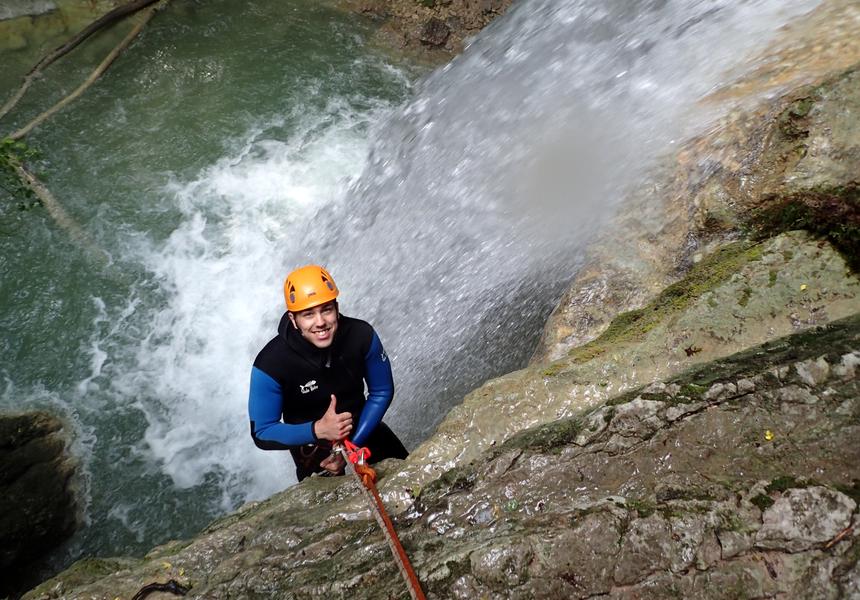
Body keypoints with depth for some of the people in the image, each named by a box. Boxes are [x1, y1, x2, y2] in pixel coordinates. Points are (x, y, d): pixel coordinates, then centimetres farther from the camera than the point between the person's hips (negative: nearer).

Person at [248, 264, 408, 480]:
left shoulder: (362, 335, -26)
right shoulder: (270, 365, -32)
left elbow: (381, 392, -11)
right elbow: (262, 433, -22)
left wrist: (351, 446, -19)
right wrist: (318, 430, -37)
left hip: (362, 425, 3)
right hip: (309, 439, -2)